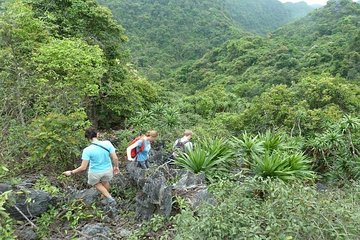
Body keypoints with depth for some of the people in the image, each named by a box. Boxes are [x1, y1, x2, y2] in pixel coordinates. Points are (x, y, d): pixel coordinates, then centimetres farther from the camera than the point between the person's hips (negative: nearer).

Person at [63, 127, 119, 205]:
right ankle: (106, 195, 60)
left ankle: (109, 198, 28)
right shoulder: (107, 143, -20)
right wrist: (116, 167, 6)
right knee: (105, 182, 34)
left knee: (96, 183, 32)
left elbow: (83, 168, -22)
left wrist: (71, 172, -7)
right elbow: (115, 158, -14)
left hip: (95, 173, -2)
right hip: (108, 170, 3)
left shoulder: (87, 150, -26)